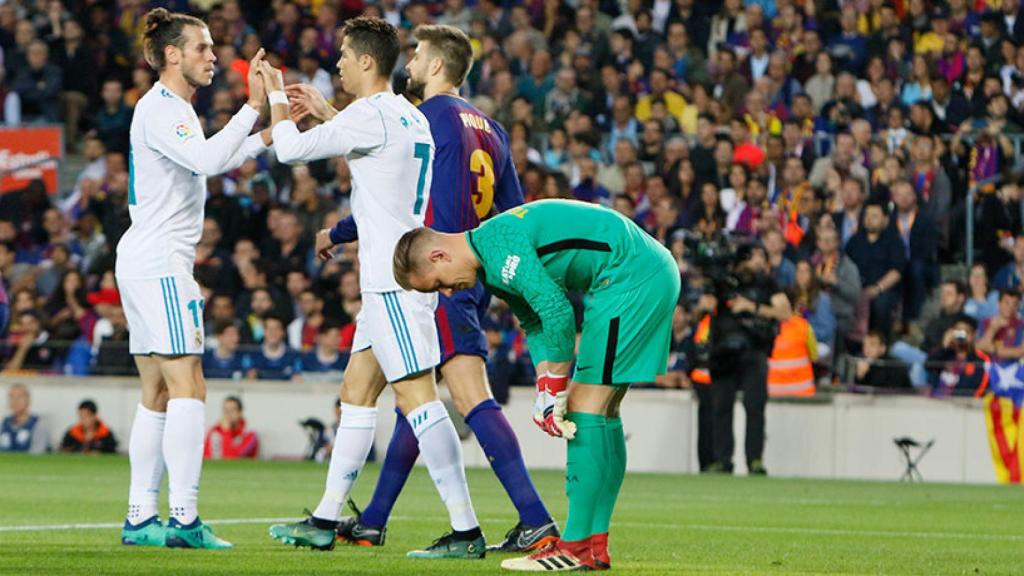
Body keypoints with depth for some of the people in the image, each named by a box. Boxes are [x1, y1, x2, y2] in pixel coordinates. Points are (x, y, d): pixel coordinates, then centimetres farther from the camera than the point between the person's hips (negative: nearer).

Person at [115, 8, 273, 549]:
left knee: (157, 394, 9)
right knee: (188, 388, -14)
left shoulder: (174, 109, 19)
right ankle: (184, 519, -18)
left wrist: (266, 135, 22)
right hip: (159, 264, -11)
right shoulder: (158, 110, -13)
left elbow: (209, 163, 32)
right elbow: (207, 159, -27)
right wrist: (253, 107, -26)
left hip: (144, 262, 11)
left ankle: (140, 518, 9)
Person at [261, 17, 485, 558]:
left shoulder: (369, 116, -13)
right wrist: (325, 112, 42)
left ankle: (466, 530, -18)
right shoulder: (410, 116, 15)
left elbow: (290, 148, -8)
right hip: (396, 275, 10)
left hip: (395, 279, -10)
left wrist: (276, 95, 9)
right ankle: (325, 521, 20)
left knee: (416, 393, -13)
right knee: (356, 391, 15)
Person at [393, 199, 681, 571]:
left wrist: (555, 392, -13)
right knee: (601, 413, 12)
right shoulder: (492, 266, 14)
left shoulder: (499, 245, -18)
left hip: (630, 276, -11)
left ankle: (577, 546, -10)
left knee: (586, 407, -10)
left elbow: (557, 313, -23)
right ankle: (595, 545, 14)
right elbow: (535, 324, 17)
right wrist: (546, 393, 2)